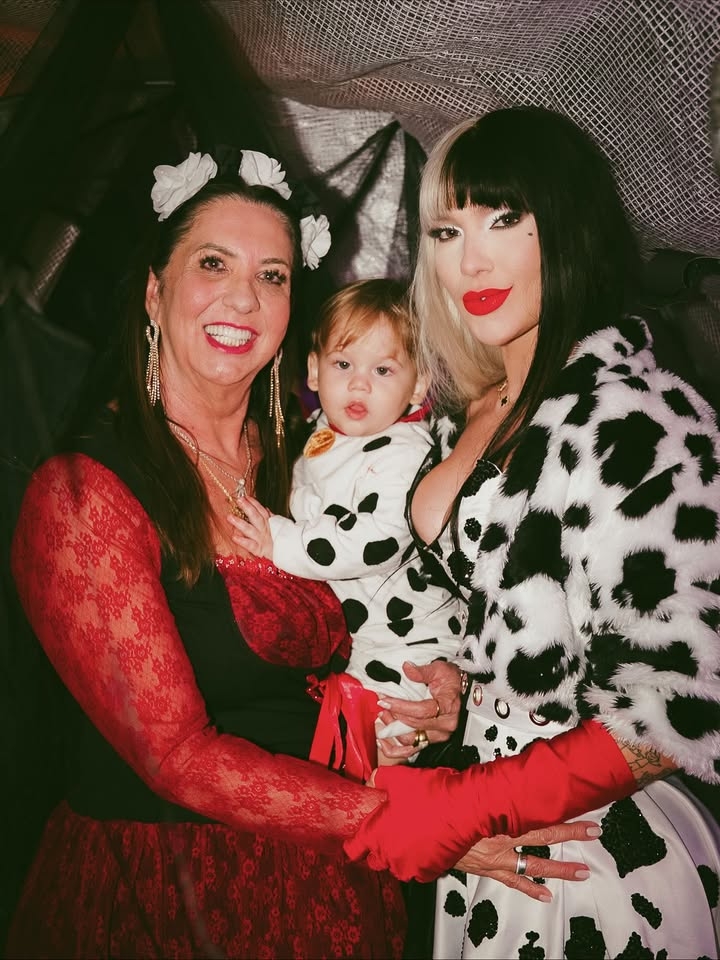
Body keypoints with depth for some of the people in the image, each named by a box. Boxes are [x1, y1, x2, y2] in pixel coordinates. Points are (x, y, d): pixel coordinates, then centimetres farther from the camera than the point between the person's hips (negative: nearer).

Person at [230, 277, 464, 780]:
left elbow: (378, 543, -32)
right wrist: (272, 526, 8)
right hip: (336, 624, 8)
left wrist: (282, 543, -26)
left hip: (402, 632, -8)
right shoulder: (323, 434, 4)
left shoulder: (402, 453, -21)